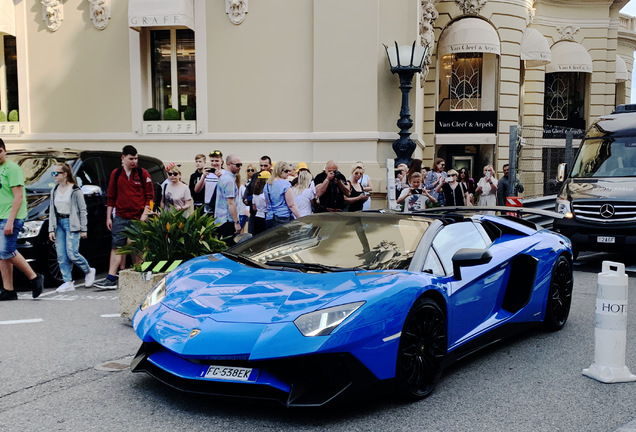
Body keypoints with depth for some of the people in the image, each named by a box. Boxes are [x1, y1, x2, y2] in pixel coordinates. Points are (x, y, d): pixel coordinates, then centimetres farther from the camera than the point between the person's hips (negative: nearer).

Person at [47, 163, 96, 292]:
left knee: (72, 253, -12)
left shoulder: (75, 190, -6)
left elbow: (82, 210, -5)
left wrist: (83, 229, -7)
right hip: (59, 224, 6)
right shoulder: (54, 191, 12)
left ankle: (89, 271, 13)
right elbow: (52, 210, 13)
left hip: (72, 224, -6)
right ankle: (68, 282, 6)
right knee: (61, 255, 0)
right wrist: (51, 229, 6)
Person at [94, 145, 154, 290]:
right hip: (120, 217, 2)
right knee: (116, 246, -3)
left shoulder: (143, 174, 2)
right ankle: (111, 279, -4)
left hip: (138, 218, -2)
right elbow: (110, 197, 11)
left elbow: (149, 195, 2)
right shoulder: (116, 174, 8)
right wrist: (108, 217, 9)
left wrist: (145, 214, -7)